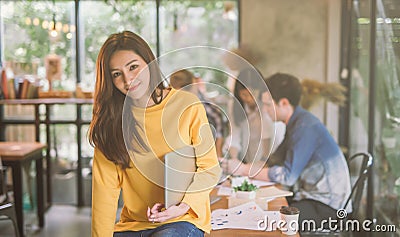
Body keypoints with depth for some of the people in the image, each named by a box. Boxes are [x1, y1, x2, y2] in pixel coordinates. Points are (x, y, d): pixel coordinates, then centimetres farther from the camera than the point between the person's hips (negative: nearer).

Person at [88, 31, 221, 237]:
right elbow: (105, 188, -2)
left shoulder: (188, 107, -5)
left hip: (184, 220, -3)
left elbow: (210, 169, -1)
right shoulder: (110, 119, 2)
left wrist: (184, 204, -17)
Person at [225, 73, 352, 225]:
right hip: (312, 196, 9)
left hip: (327, 205, -9)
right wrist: (243, 168, 2)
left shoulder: (306, 127, -20)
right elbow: (275, 161, 14)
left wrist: (244, 170, -16)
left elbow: (287, 175, -23)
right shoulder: (295, 123, 10)